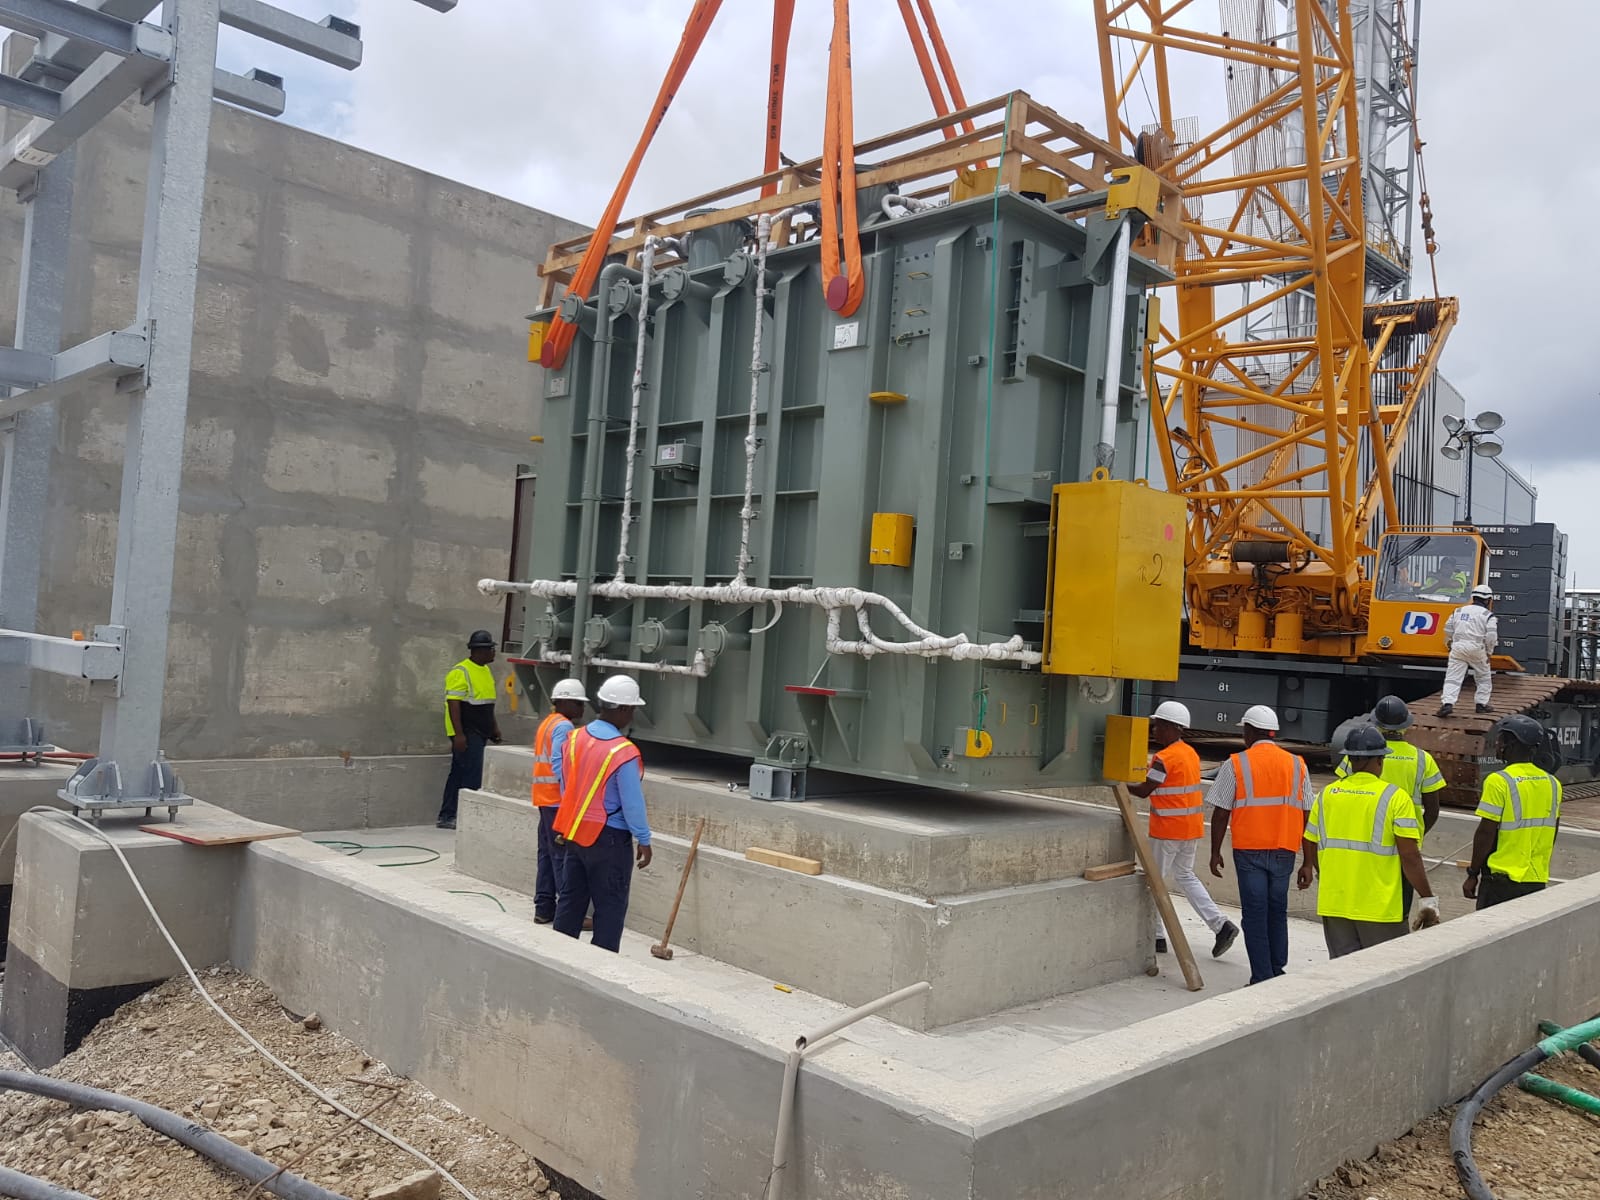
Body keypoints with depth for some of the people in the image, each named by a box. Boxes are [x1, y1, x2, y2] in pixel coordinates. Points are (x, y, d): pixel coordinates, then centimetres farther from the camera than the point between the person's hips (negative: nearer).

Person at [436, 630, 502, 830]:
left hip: (480, 733, 9)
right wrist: (459, 734, -22)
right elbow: (453, 704, -17)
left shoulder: (486, 671, 15)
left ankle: (447, 817, 19)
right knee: (471, 776, -8)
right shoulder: (460, 672, -13)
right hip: (466, 734, -9)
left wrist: (494, 727, 21)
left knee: (459, 774, 13)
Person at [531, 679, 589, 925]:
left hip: (545, 798, 10)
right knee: (563, 856, -7)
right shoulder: (564, 726, -13)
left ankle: (544, 909, 16)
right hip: (558, 800, -10)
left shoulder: (547, 723, 17)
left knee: (547, 854, 12)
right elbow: (560, 764, -20)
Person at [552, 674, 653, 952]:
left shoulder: (574, 738, 0)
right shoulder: (623, 752, -21)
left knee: (571, 898, 18)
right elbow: (632, 802, -17)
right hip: (609, 838, -7)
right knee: (610, 906, 5)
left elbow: (565, 786, 11)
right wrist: (644, 840, -6)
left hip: (575, 832, 7)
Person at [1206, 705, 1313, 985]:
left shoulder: (1235, 764, -5)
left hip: (1249, 850, -4)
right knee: (1278, 911, 16)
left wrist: (1215, 852, 2)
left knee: (1255, 913, 2)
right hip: (1284, 850, 4)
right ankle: (1277, 970, 23)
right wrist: (1302, 852, 17)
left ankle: (1262, 978, 3)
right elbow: (1305, 814, 7)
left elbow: (1221, 813, -6)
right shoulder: (1297, 765, 5)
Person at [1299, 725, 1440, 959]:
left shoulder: (1326, 794, 5)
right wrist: (1428, 899, -4)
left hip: (1333, 903, 4)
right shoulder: (1395, 797, -8)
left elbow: (1310, 848, 11)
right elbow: (1410, 856, -12)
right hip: (1379, 907, -4)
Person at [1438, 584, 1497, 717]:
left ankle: (1447, 703, -18)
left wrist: (1449, 643, 30)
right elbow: (1491, 636, -7)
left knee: (1453, 677, -3)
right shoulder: (1487, 615, -1)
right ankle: (1482, 704, 21)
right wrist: (1489, 652, 5)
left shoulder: (1459, 611, 11)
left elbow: (1448, 629, 15)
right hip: (1476, 649, -2)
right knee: (1484, 677, 18)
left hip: (1458, 647, 2)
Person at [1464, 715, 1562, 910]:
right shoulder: (1552, 783, 7)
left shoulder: (1499, 782, -15)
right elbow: (1551, 835, 14)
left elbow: (1486, 833, -15)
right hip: (1538, 880, 7)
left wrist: (1473, 874, -6)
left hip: (1502, 880, -6)